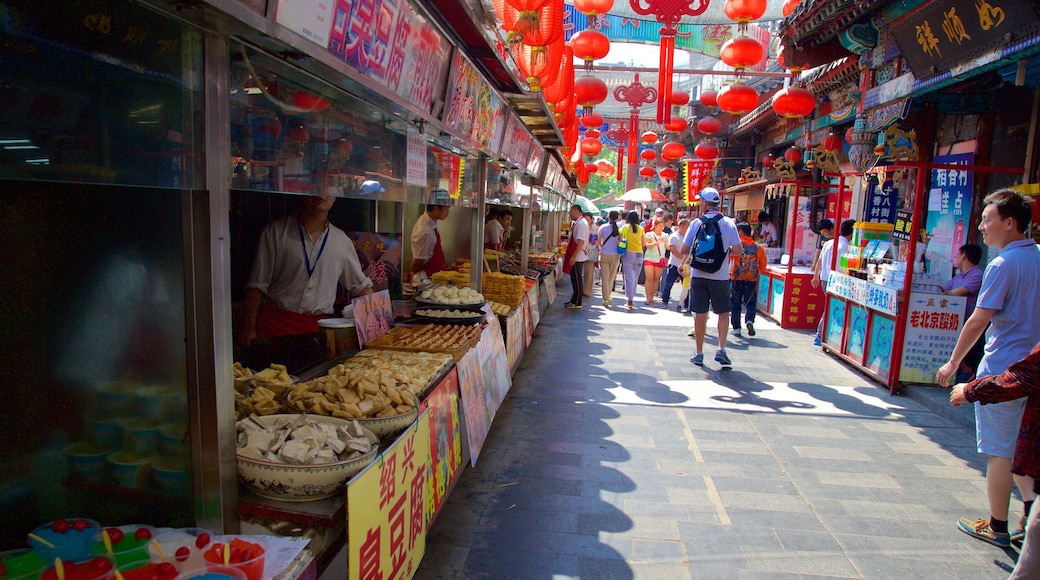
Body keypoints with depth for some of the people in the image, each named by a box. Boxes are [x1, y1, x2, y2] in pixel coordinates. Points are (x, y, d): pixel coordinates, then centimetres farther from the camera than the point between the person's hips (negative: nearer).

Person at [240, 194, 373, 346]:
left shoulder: (342, 241, 10)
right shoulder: (276, 231, 2)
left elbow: (361, 285, 18)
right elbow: (257, 285, 1)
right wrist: (249, 329, -4)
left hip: (316, 327, 2)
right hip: (274, 322, -2)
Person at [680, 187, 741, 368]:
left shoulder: (696, 223, -3)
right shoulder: (729, 223, -2)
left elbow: (684, 250, -1)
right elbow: (737, 249, -4)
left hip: (698, 275, 0)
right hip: (720, 276, 0)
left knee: (700, 315, 7)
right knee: (723, 313, 14)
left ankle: (699, 354, 14)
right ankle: (721, 349, 3)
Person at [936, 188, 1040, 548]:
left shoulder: (1003, 265, -17)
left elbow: (979, 320, -18)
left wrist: (953, 363, -9)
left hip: (1002, 369, -8)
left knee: (999, 451, 3)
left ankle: (997, 527, 14)